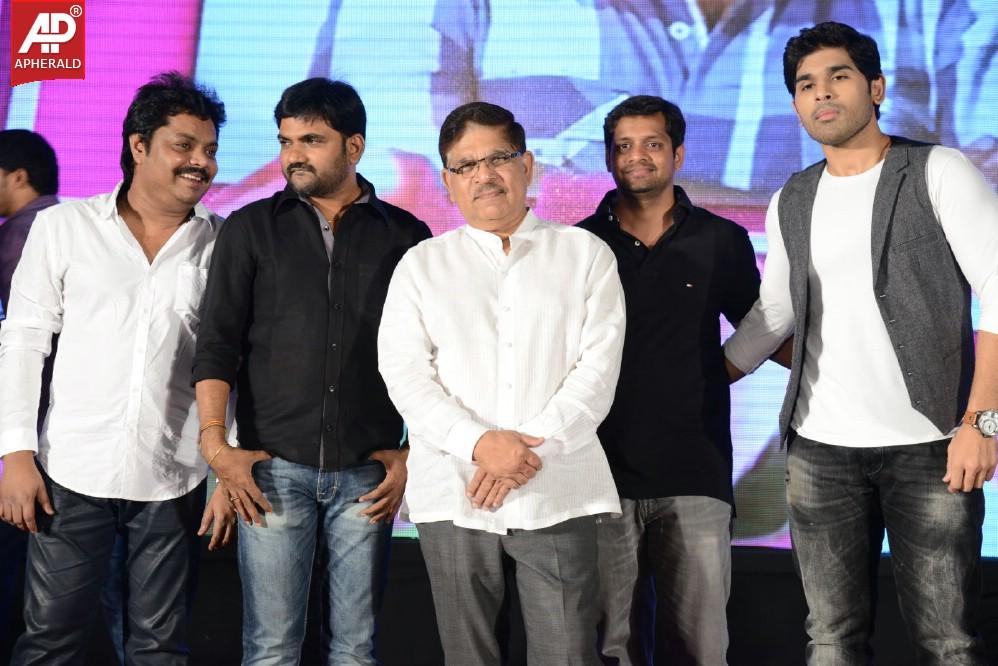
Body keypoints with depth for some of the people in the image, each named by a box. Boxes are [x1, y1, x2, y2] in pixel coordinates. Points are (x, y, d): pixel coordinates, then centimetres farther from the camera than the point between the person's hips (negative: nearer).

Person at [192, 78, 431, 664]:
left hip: (368, 474, 0)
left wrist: (414, 455, 2)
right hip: (273, 469, 0)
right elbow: (217, 344, 3)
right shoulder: (252, 229, 8)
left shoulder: (405, 236, 8)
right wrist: (216, 442, -7)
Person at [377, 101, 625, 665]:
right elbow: (405, 374, 2)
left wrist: (536, 448, -13)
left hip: (557, 492, -1)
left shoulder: (586, 254, 10)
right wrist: (478, 444, -13)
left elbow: (599, 366, 0)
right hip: (453, 494, 2)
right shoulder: (421, 266, 13)